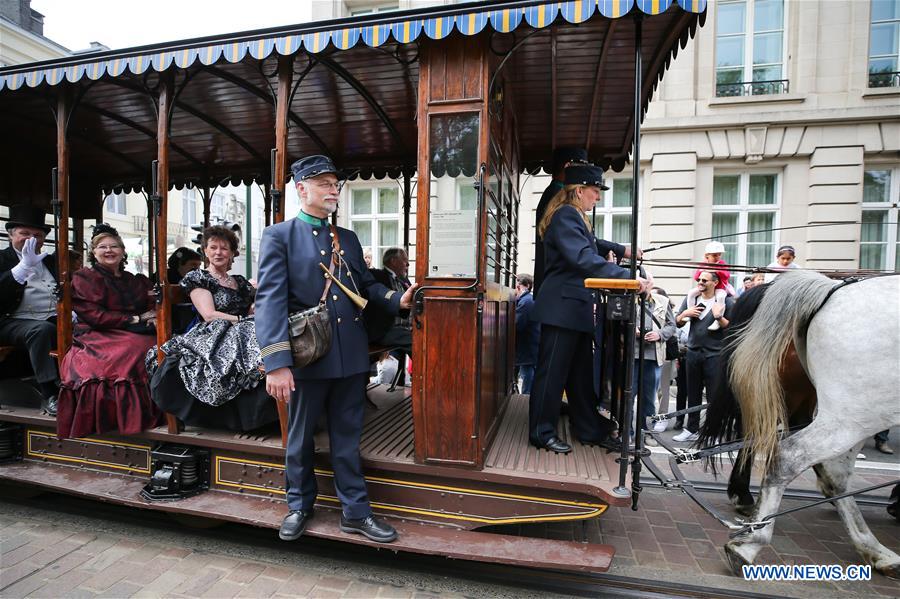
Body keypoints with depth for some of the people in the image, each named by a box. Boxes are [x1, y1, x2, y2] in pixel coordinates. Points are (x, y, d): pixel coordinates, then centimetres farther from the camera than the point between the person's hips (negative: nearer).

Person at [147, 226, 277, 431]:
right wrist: (242, 320, -12)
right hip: (213, 339, -6)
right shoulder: (197, 278, 10)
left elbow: (252, 313, 17)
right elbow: (209, 315, -5)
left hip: (241, 336, 6)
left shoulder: (240, 282, 26)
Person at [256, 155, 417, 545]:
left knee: (347, 437, 15)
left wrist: (397, 299, -7)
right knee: (300, 438, 16)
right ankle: (299, 505, 40)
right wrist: (277, 363, -22)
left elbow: (366, 285, 14)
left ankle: (355, 511, 31)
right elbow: (271, 299, -13)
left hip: (351, 356, 4)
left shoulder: (348, 238, 13)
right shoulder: (278, 236, -3)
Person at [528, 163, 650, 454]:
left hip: (576, 309, 11)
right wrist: (627, 277, -28)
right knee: (552, 372, -2)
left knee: (582, 373, 16)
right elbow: (584, 258, -25)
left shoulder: (575, 217, 20)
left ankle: (591, 430, 27)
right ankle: (542, 433, 11)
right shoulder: (566, 215, -13)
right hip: (562, 307, -11)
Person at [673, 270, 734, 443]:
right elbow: (678, 323, 12)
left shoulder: (725, 301, -4)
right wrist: (685, 314, -8)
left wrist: (719, 318, -23)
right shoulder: (691, 299, 9)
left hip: (715, 354, -4)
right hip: (693, 352, 5)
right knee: (693, 393, 12)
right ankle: (692, 429, 23)